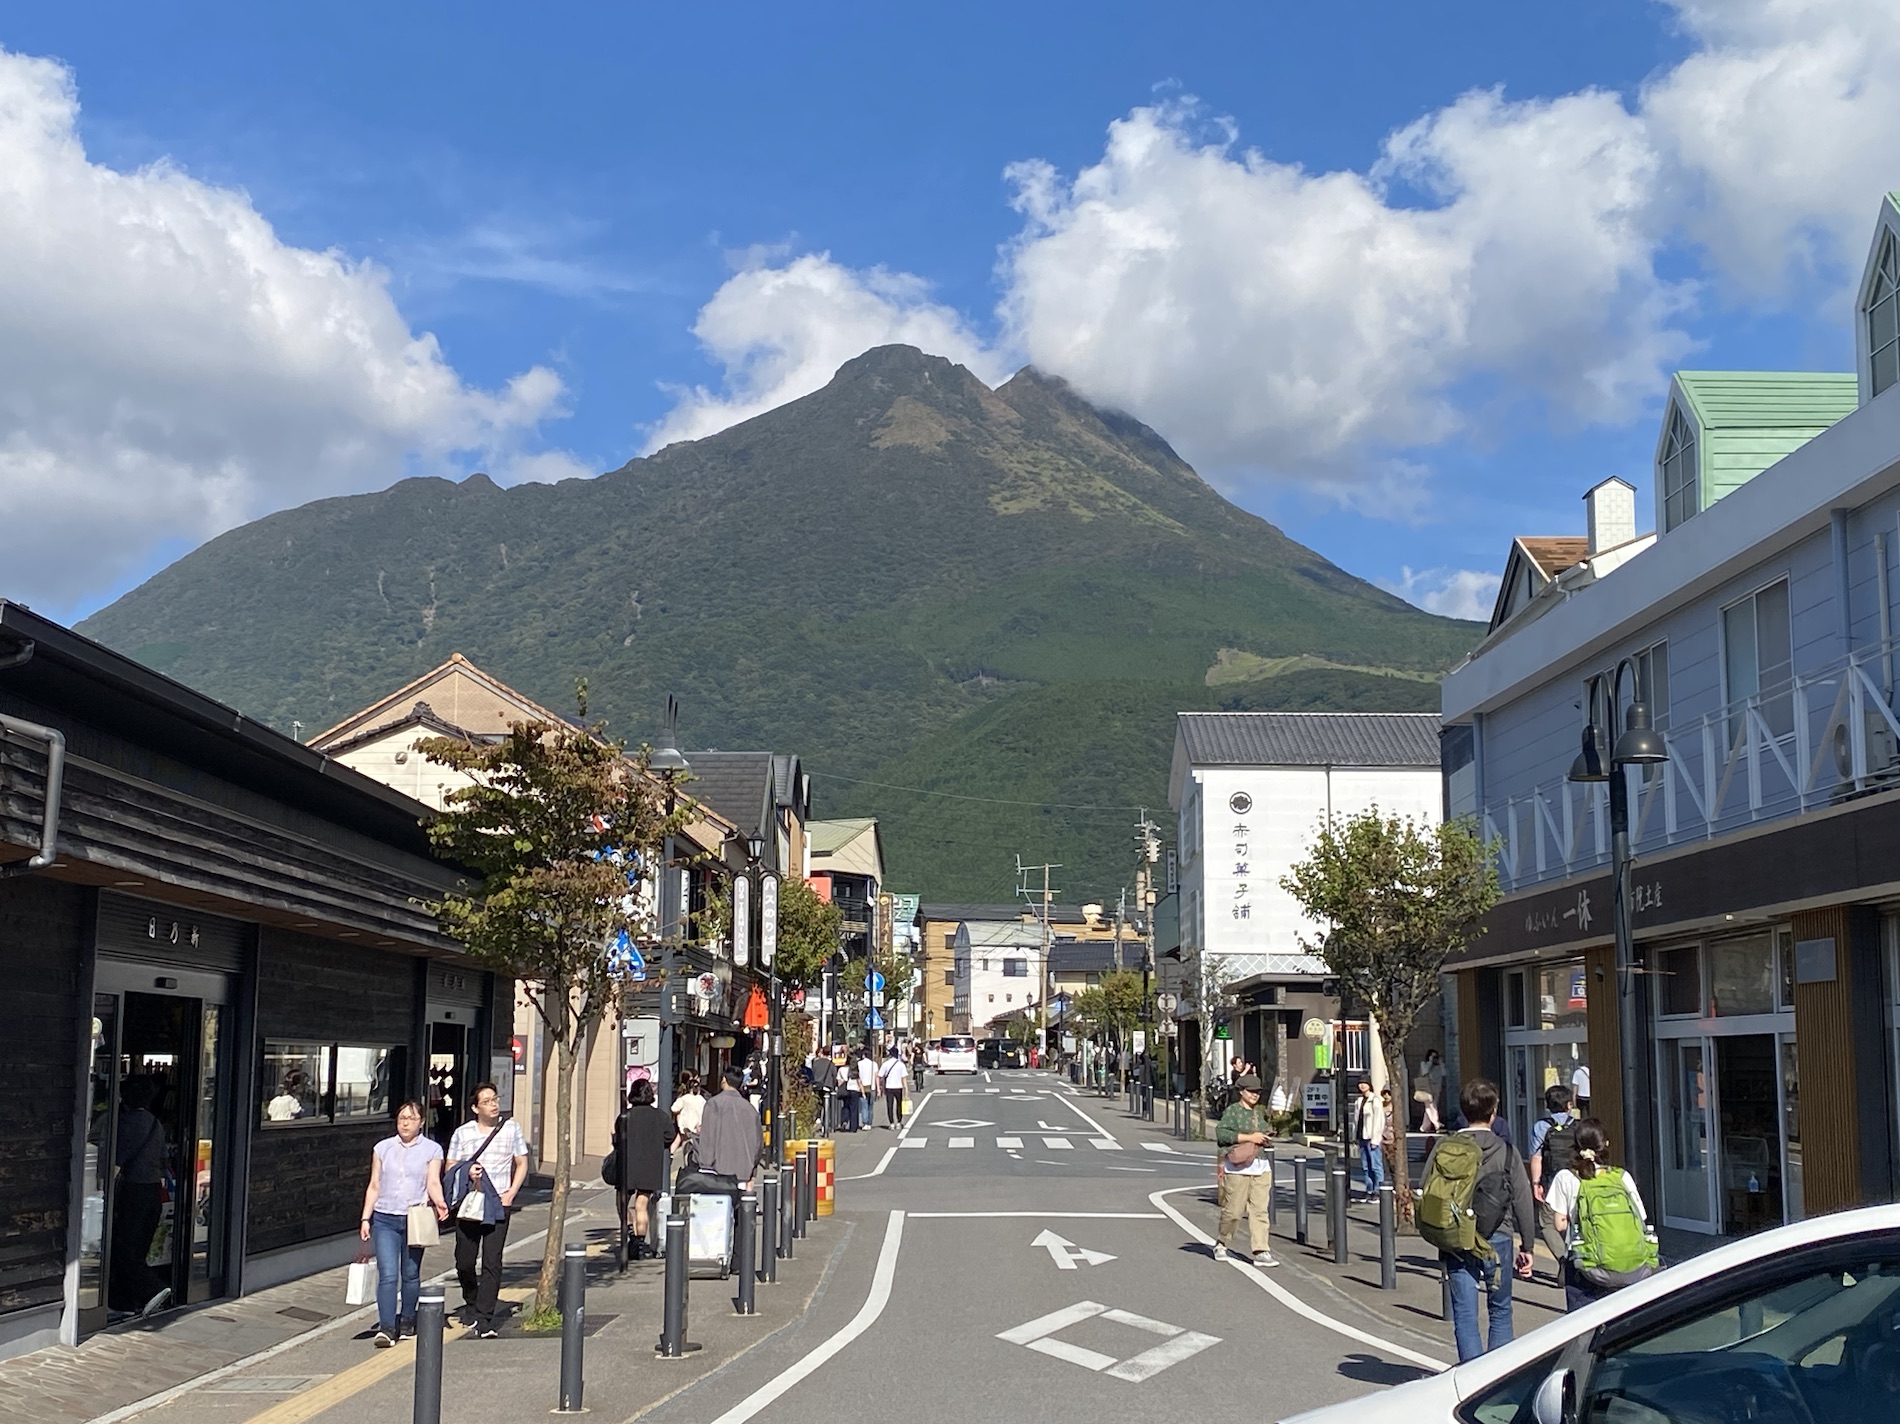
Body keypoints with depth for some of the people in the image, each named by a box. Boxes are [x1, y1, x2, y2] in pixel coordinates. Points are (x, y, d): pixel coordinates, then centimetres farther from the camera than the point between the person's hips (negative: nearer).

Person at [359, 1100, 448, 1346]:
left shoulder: (432, 1149, 4)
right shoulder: (382, 1148, 9)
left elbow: (433, 1182, -6)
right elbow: (374, 1186, 11)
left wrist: (439, 1202, -26)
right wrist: (365, 1218, 5)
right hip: (385, 1220, 0)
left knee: (411, 1274, 9)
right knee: (387, 1275, -10)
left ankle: (407, 1321, 26)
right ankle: (386, 1328, -13)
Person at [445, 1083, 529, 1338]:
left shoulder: (511, 1128, 6)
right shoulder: (462, 1133, 6)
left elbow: (521, 1164, 11)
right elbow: (449, 1169, 10)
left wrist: (510, 1194, -2)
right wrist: (466, 1172, -12)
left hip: (498, 1204, -1)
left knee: (492, 1262, -9)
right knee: (464, 1262, 7)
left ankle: (484, 1319, -8)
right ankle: (471, 1304, 34)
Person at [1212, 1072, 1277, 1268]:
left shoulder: (1260, 1113, 16)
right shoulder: (1232, 1111, -4)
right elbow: (1221, 1133, -16)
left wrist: (1266, 1138, 7)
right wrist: (1249, 1137, -17)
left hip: (1261, 1166, 6)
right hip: (1238, 1166, -6)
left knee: (1260, 1210, -1)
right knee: (1233, 1210, -2)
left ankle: (1261, 1252, -3)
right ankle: (1220, 1244, 19)